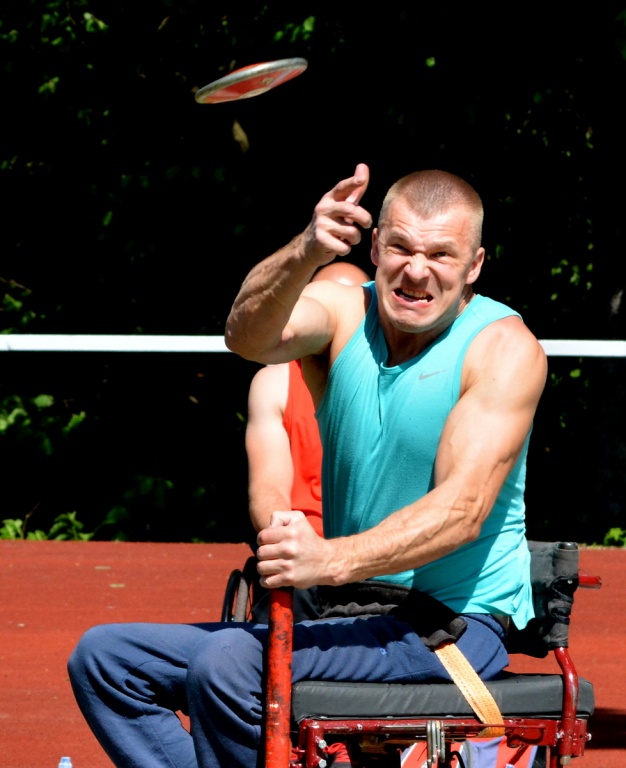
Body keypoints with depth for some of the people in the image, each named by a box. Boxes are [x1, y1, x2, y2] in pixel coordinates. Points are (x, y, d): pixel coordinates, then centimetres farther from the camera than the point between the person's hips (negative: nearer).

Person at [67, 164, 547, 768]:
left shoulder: (504, 348, -11)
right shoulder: (343, 312, 2)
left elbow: (464, 507, -22)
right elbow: (250, 336, -22)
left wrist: (335, 559, -38)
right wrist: (306, 254, -44)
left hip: (452, 626, -6)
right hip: (347, 615, 6)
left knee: (227, 666, -29)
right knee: (104, 657, -2)